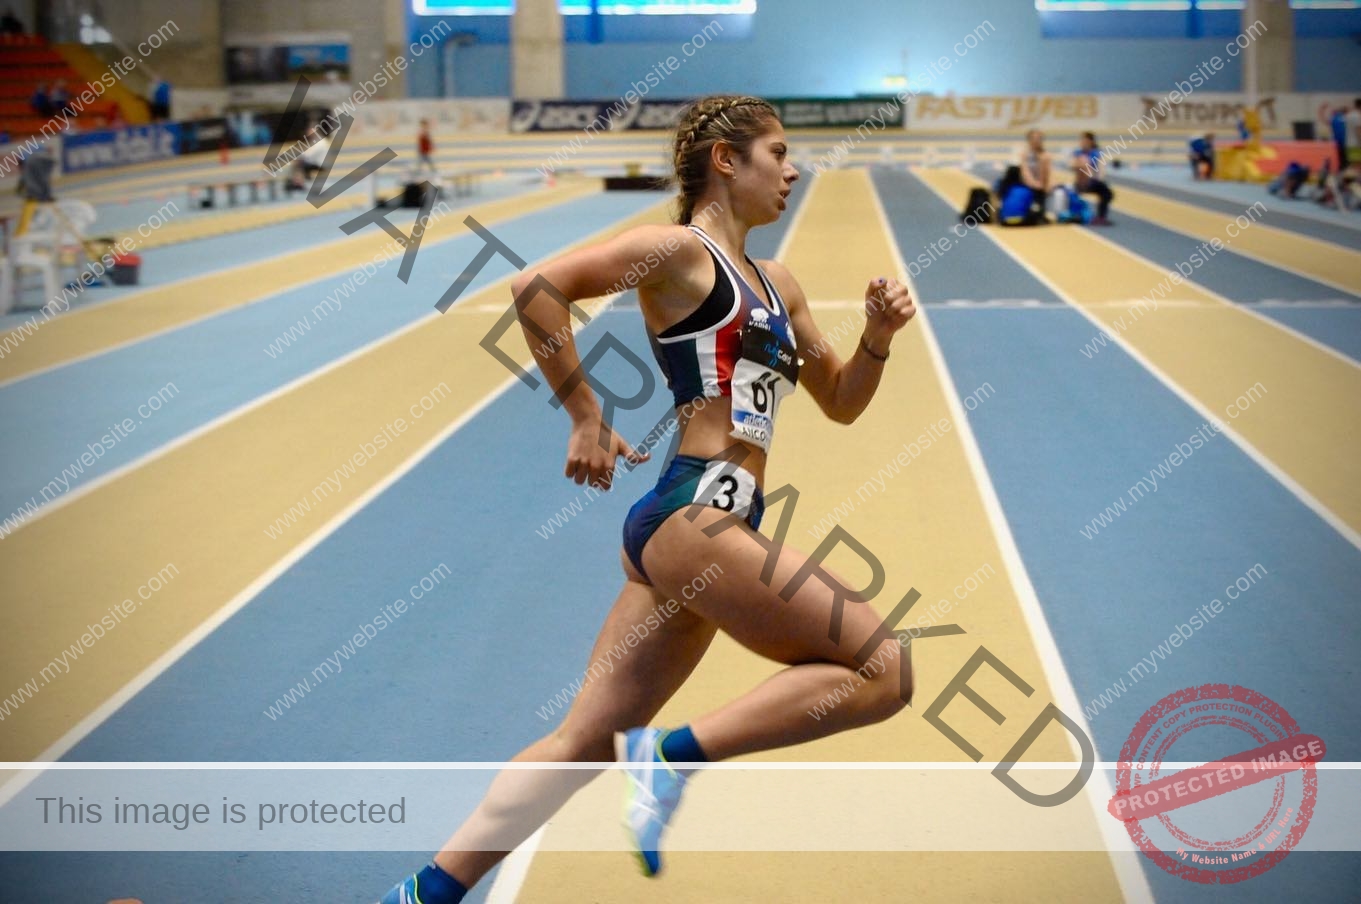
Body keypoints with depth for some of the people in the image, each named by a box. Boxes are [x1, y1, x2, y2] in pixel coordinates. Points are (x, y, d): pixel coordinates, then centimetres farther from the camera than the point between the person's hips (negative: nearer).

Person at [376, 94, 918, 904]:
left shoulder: (776, 285, 21)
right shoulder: (681, 250, -3)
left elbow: (841, 402, 27)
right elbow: (536, 287, -14)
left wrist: (878, 336, 8)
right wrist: (587, 417, -11)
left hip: (680, 530, 8)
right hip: (692, 513, -8)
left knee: (587, 739, 9)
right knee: (884, 668, -9)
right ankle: (675, 756, -9)